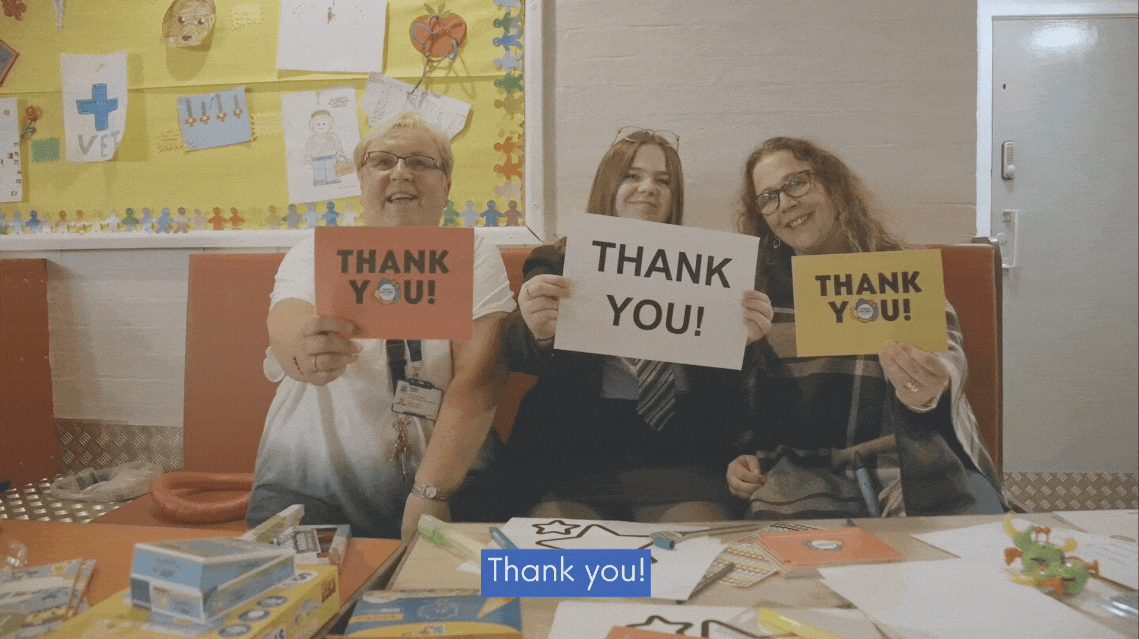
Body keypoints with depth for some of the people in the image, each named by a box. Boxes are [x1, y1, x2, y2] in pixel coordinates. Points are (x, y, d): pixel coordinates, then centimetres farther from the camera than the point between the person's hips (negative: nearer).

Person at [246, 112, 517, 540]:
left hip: (440, 479, 0)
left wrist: (431, 492, -21)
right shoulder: (316, 255, 4)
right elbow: (286, 321, -18)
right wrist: (304, 348, -42)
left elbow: (477, 380, -11)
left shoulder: (473, 258, 1)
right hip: (310, 485, 1)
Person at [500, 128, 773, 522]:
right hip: (573, 450, -1)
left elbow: (725, 382, 7)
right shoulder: (557, 262, 12)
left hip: (679, 450, 1)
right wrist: (537, 333, -32)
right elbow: (517, 353, -7)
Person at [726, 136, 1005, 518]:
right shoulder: (760, 289, 13)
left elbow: (945, 347, -10)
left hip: (912, 457, 1)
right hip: (802, 472, 0)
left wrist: (927, 391, -33)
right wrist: (739, 458, 2)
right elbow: (739, 396, 19)